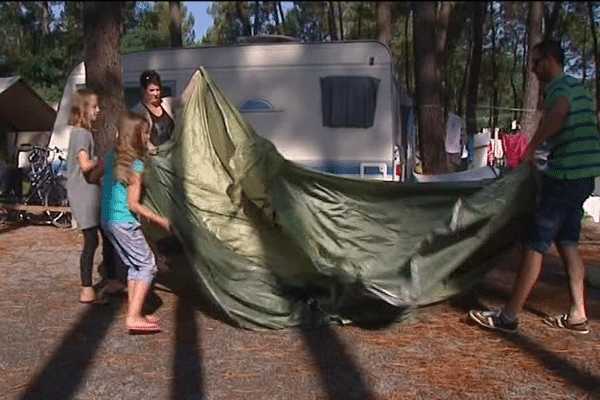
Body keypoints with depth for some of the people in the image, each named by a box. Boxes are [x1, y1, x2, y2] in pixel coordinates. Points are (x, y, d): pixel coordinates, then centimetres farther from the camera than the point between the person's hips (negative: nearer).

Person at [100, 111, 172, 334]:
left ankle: (134, 313, 18)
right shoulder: (136, 165, -16)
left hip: (108, 221, 8)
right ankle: (134, 317, -7)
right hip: (124, 223, -8)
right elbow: (133, 204, -17)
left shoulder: (111, 157, 7)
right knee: (147, 265, -2)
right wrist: (159, 220, -9)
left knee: (134, 265, 16)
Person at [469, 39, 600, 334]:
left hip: (565, 175, -10)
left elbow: (557, 114, -34)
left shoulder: (560, 86, -11)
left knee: (535, 242, -8)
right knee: (567, 242, 14)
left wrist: (530, 150, -27)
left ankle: (509, 316, -4)